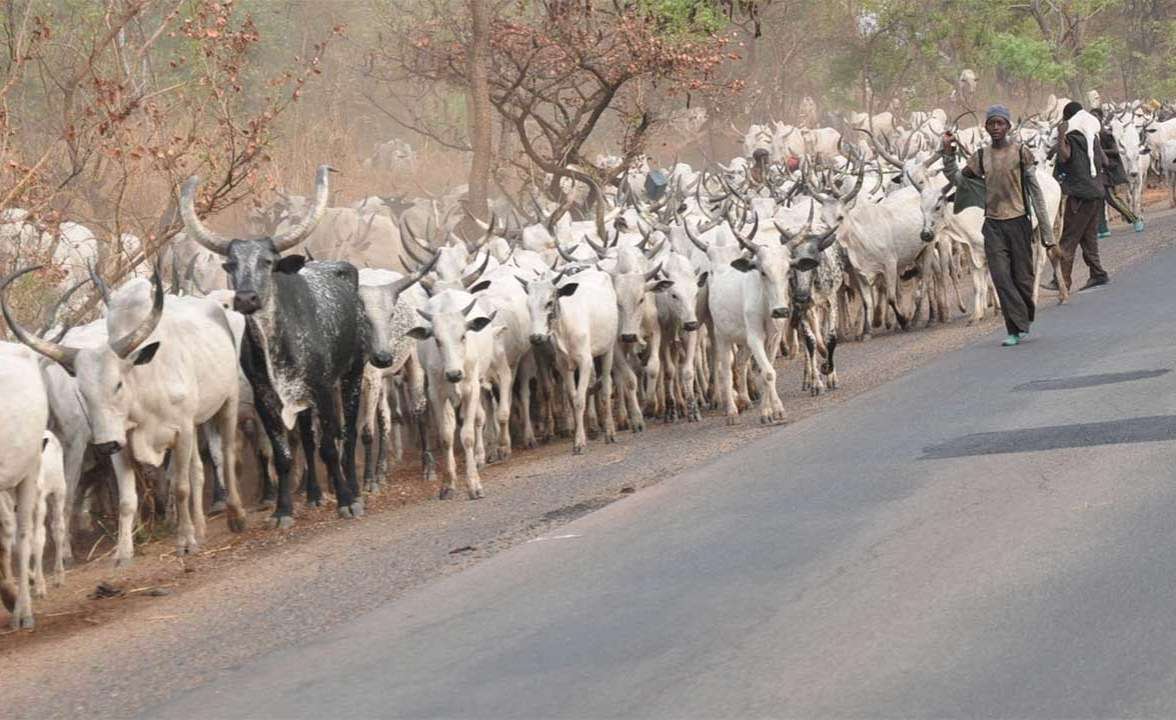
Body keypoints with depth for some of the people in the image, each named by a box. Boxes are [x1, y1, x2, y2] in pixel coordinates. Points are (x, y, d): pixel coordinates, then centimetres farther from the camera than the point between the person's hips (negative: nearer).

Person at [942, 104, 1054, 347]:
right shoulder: (981, 157, 8)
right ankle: (1017, 328, -3)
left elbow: (1035, 191, -1)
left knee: (1022, 277, 2)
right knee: (1001, 278, -6)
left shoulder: (1021, 153, -1)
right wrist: (948, 154, -1)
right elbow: (957, 179, 14)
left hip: (1018, 221, -2)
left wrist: (1046, 230, -4)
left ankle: (1023, 323, 24)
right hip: (993, 225, 2)